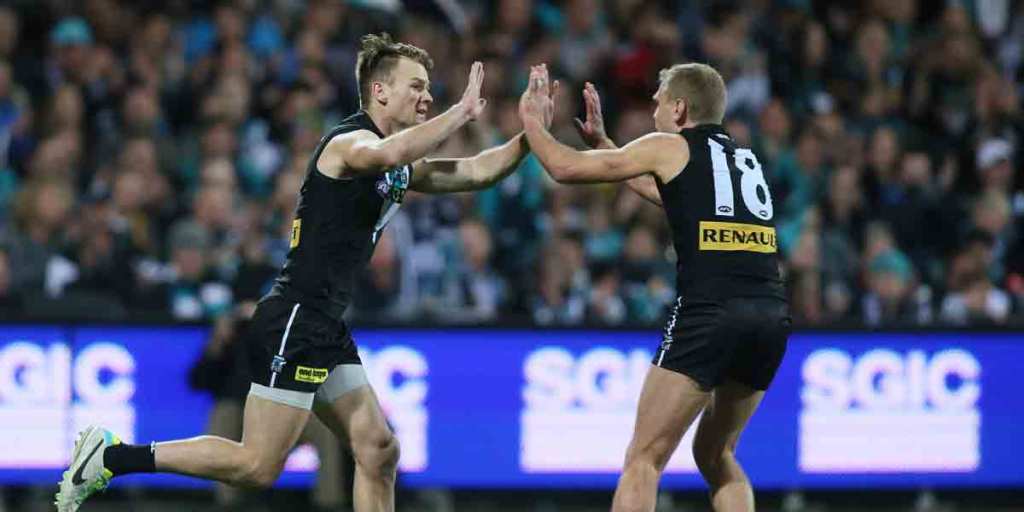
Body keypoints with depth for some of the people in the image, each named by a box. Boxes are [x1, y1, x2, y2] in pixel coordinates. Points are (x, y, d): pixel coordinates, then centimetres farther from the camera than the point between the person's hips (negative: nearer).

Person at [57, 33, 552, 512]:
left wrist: (529, 137, 7)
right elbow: (387, 154, -35)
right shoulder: (350, 140, -12)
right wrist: (462, 112, -27)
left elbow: (476, 172, 23)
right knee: (257, 465, -11)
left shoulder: (400, 170, 18)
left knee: (378, 451, 4)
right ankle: (112, 456, -5)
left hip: (325, 330, 10)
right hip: (293, 324, -10)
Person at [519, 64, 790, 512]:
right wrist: (600, 139, 48)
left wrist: (531, 120, 29)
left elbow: (565, 167, 11)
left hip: (710, 314, -7)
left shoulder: (670, 148, 8)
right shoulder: (745, 159, 27)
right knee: (715, 454, 22)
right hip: (772, 318, 7)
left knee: (644, 459, -2)